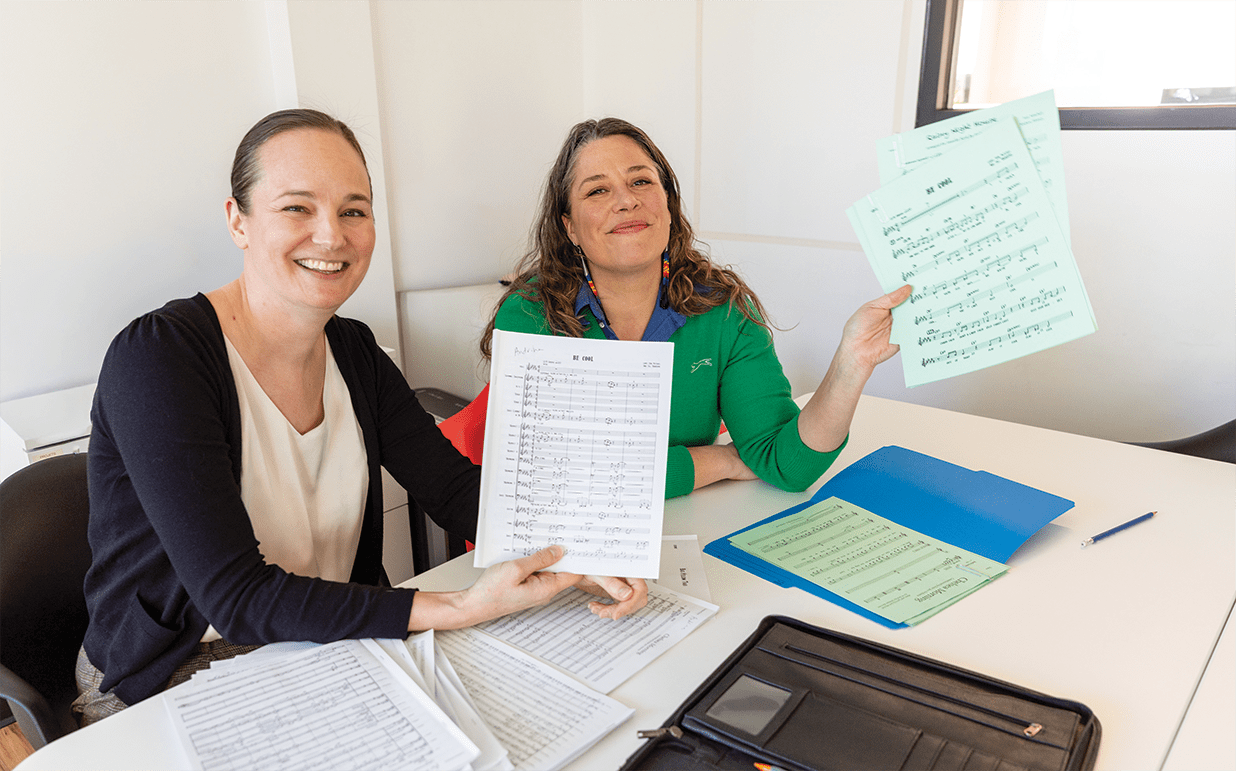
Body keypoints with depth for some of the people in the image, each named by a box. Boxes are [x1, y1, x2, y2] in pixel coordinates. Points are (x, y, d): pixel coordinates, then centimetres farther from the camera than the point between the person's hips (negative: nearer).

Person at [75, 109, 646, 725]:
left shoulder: (354, 352, 1)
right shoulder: (156, 356, -21)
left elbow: (456, 488, -2)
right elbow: (236, 597, -26)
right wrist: (462, 608, -33)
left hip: (333, 646, 6)